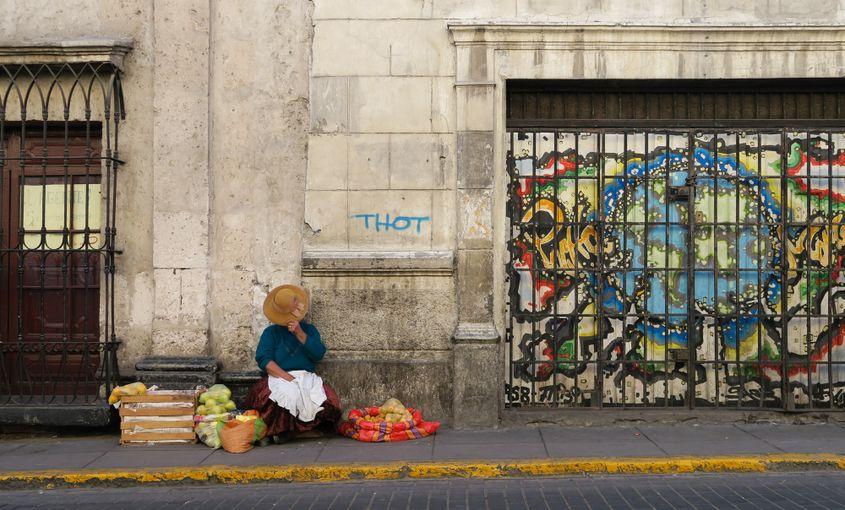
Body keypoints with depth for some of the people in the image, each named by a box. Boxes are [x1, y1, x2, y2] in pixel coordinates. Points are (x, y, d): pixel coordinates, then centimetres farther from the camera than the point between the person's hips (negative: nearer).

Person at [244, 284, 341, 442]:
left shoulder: (309, 329, 17)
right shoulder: (271, 332, 9)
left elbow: (318, 354, 1)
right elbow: (264, 359, -7)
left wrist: (299, 333, -9)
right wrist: (287, 377, -20)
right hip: (276, 378, -2)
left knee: (329, 398, -29)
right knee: (266, 397, -38)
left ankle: (288, 430, -18)